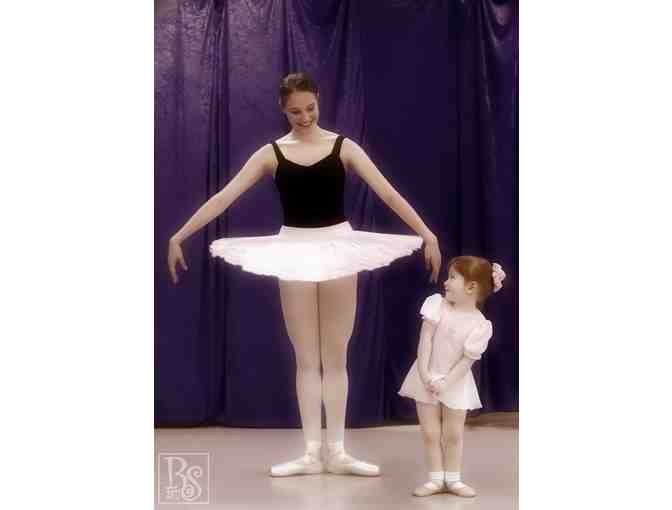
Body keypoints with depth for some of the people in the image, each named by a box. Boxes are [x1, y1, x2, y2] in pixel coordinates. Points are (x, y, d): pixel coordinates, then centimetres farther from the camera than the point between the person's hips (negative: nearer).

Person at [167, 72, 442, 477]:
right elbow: (224, 197, -2)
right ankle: (313, 453, 15)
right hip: (295, 251, 1)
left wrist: (427, 234, -13)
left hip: (337, 248, -1)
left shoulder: (343, 146, 0)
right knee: (306, 359, 6)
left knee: (336, 357, 6)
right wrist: (179, 236, -7)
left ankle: (336, 452, 15)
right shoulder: (272, 153, 2)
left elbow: (388, 192, -5)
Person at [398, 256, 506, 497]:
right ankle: (436, 479, 16)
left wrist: (445, 383, -22)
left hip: (456, 383, -1)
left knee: (453, 434, 7)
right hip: (427, 378, 1)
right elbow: (426, 339, -13)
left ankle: (453, 479, 23)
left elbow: (467, 360, -17)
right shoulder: (437, 304, -10)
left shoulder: (480, 325, -16)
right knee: (430, 432, 4)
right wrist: (424, 373, -20)